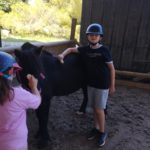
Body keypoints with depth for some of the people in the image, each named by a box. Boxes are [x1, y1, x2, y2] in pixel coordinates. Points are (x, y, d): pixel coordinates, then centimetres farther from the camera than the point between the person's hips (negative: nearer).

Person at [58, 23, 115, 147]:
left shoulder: (104, 51, -13)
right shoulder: (85, 49, -1)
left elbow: (112, 68, -8)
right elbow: (71, 49, 11)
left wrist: (112, 85, -7)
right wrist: (62, 55, -10)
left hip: (102, 85, -5)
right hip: (90, 83, 5)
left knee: (99, 109, 1)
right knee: (94, 108, 15)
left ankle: (103, 132, 22)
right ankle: (96, 128, 34)